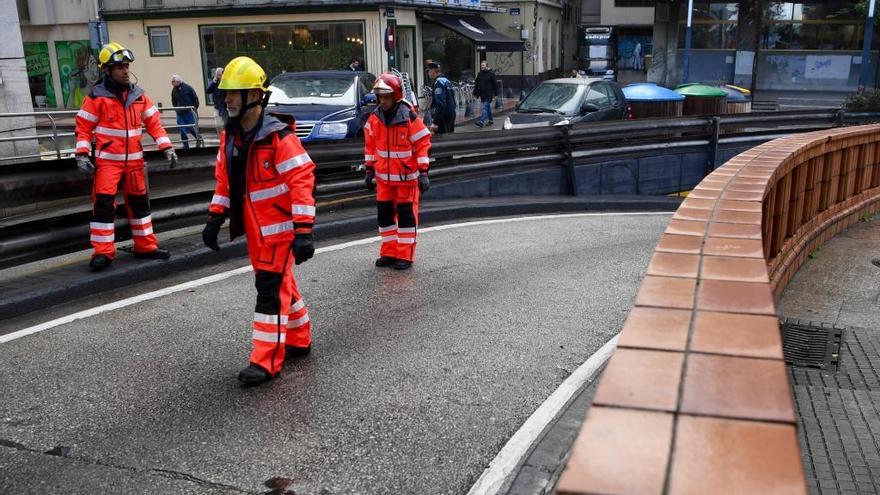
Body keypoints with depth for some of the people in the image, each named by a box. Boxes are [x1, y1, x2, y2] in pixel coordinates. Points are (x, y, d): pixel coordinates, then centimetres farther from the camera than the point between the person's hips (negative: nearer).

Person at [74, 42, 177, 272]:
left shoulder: (138, 95, 8)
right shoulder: (97, 97, -6)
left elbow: (153, 122, 9)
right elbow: (83, 126, -4)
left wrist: (166, 147, 0)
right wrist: (82, 154, -13)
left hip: (134, 159, 5)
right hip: (107, 160, -5)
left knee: (139, 202, 12)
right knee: (104, 203, -10)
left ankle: (145, 246, 23)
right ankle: (102, 252, -2)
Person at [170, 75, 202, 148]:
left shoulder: (188, 88, -6)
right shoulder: (174, 90, 6)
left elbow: (195, 99, -2)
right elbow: (173, 102, 19)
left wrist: (194, 109, -4)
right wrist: (176, 109, 8)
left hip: (189, 112, -4)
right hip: (180, 114, 4)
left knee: (191, 128, -3)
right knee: (182, 130, 0)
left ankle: (198, 138, 23)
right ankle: (185, 145, 9)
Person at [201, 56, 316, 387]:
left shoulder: (278, 137, -18)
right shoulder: (230, 137, 7)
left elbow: (302, 181, -21)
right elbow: (224, 180, 18)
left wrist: (303, 232, -26)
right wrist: (215, 219, 13)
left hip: (279, 228, -8)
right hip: (255, 229, 8)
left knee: (270, 290, -7)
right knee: (282, 284, 17)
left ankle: (266, 362, 0)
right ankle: (299, 341, 32)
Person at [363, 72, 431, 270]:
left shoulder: (410, 118, -14)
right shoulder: (375, 118, 0)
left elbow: (423, 144, -12)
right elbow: (370, 145, 10)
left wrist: (423, 173, -15)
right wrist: (369, 170, 10)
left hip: (407, 176, -5)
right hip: (383, 176, 5)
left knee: (406, 215, 1)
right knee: (384, 214, 10)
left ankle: (405, 256, 9)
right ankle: (389, 252, 22)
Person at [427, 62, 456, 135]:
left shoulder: (438, 82, -14)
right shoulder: (446, 81, 17)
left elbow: (440, 104, -23)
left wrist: (435, 122, -25)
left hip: (443, 118, -10)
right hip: (451, 115, 10)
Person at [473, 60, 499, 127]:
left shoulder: (491, 73, -5)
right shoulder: (479, 74, 10)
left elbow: (495, 84, -5)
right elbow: (476, 84, 13)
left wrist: (495, 94, -7)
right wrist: (475, 93, 7)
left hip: (489, 94, -6)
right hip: (482, 94, 6)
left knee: (485, 107, -14)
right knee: (488, 107, 15)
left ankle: (481, 122, -21)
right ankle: (490, 120, 25)